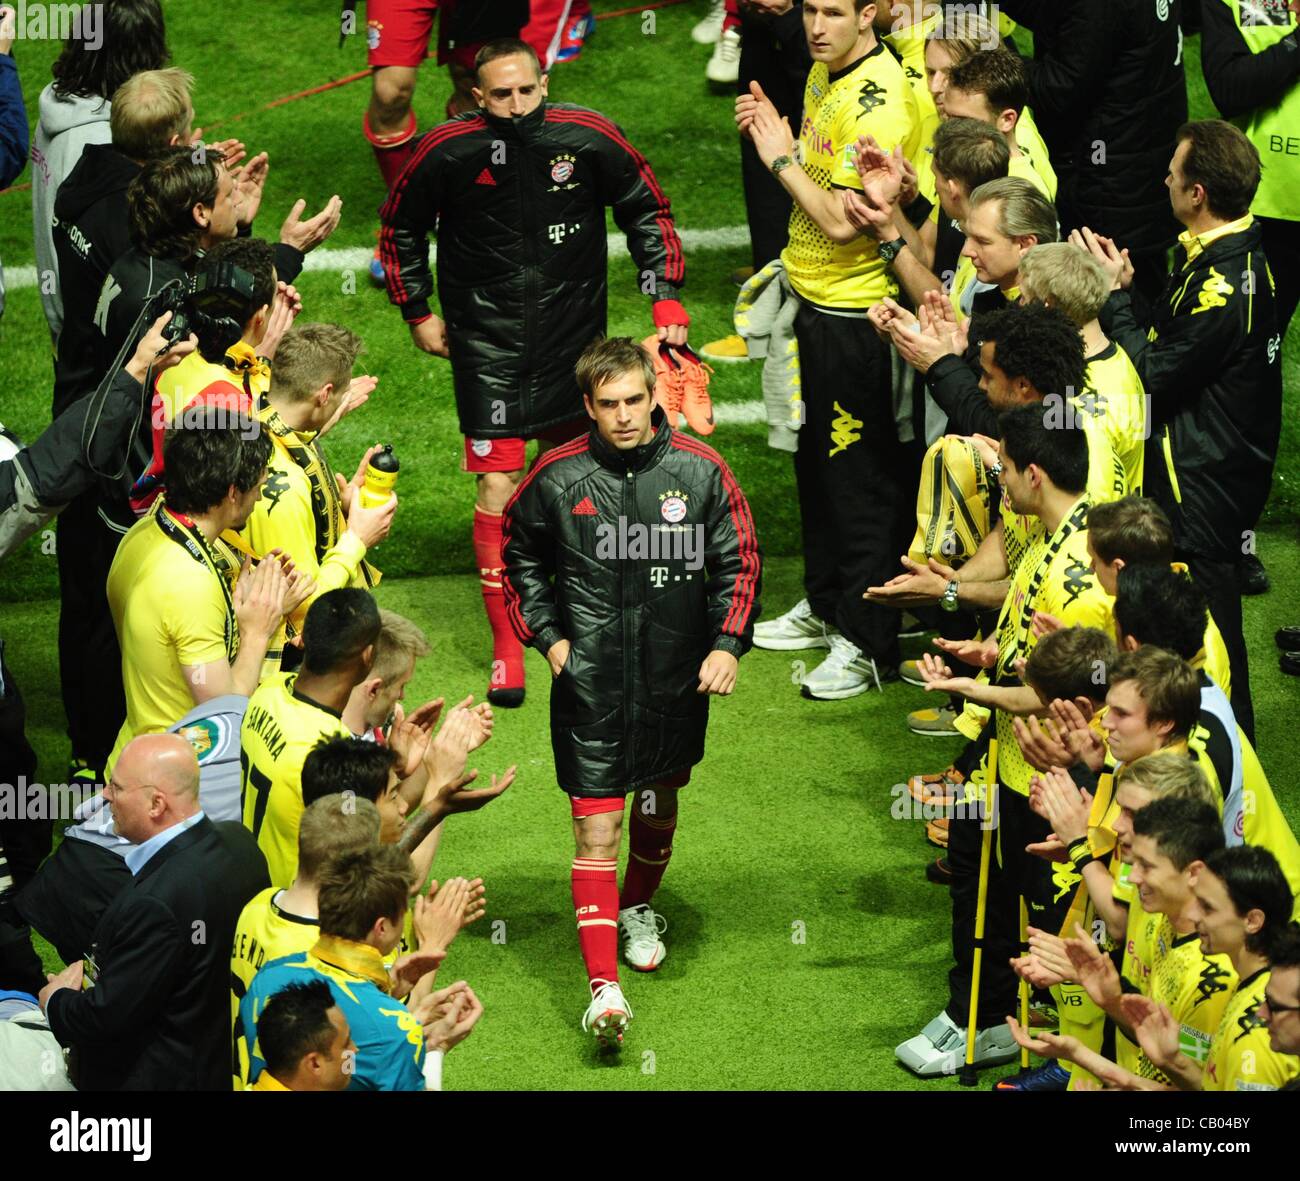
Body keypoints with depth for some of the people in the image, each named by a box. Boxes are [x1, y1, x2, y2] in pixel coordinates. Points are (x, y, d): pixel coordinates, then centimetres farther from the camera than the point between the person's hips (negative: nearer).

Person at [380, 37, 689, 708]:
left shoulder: (587, 138, -10)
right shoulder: (449, 151, -13)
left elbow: (647, 211, 5)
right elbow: (400, 229, 6)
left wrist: (665, 295, -1)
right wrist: (417, 313, 7)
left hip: (574, 336, 2)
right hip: (487, 344, -2)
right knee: (498, 488, -8)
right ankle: (505, 647, -2)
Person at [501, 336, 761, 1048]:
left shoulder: (699, 472, -5)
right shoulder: (559, 478, -6)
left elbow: (739, 561, 5)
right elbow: (518, 555, 11)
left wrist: (728, 643, -6)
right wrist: (546, 635, 2)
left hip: (675, 681, 2)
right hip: (589, 687, -2)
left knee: (660, 804, 21)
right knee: (596, 832, -8)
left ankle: (637, 909, 49)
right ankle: (603, 984, -10)